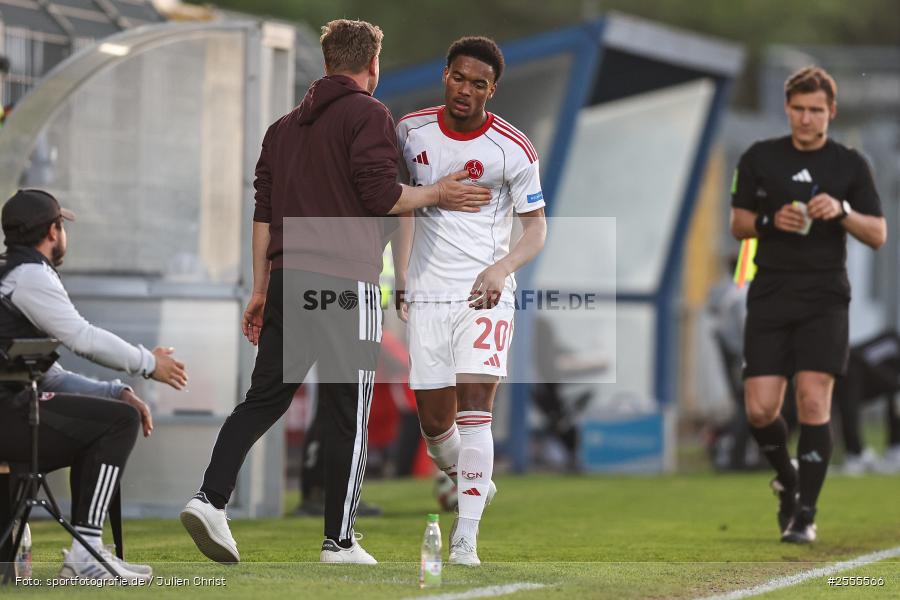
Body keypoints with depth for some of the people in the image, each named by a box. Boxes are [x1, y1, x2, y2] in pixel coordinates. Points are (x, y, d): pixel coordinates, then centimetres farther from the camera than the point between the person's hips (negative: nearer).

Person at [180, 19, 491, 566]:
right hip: (345, 285, -6)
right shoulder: (369, 114, -3)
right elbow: (381, 196, -12)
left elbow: (264, 213, 17)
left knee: (264, 398, 10)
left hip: (288, 279, 6)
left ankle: (211, 499, -7)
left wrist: (261, 289, 20)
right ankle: (339, 542, 3)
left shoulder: (285, 126, 18)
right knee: (348, 412, 1)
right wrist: (435, 194, 4)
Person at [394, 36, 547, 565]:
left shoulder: (513, 150, -7)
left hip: (486, 296, -3)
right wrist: (403, 283, 13)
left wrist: (502, 269, -18)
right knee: (435, 421, 3)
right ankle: (472, 481, 35)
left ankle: (466, 538, -16)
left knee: (475, 409, -16)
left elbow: (537, 227, 0)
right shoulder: (412, 131, 3)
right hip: (428, 296, 3)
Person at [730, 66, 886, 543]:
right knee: (760, 409, -5)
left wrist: (842, 211, -15)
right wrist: (770, 221, -9)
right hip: (770, 297, 1)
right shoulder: (760, 159, 7)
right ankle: (787, 480, 25)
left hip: (825, 301, -1)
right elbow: (738, 224, 12)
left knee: (814, 401, -12)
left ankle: (805, 513, -4)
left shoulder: (850, 165, 4)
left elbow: (879, 235, 3)